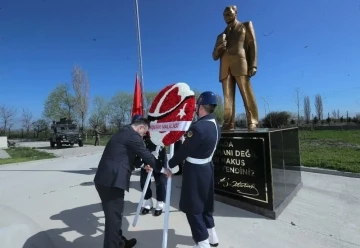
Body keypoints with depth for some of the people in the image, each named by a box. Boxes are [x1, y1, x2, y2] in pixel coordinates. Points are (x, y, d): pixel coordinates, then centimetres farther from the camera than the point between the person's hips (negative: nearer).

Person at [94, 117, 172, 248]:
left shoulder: (123, 132, 18)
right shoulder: (133, 135, -12)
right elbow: (146, 154, -10)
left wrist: (144, 164, 26)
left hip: (104, 179, 11)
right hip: (112, 181, -10)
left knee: (113, 215, 22)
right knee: (114, 217, 3)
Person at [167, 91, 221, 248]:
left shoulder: (198, 127, -25)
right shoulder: (216, 127, 3)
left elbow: (184, 151, -18)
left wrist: (169, 165, -4)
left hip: (195, 171, -9)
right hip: (207, 167, 9)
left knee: (192, 207, 7)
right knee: (204, 203, 23)